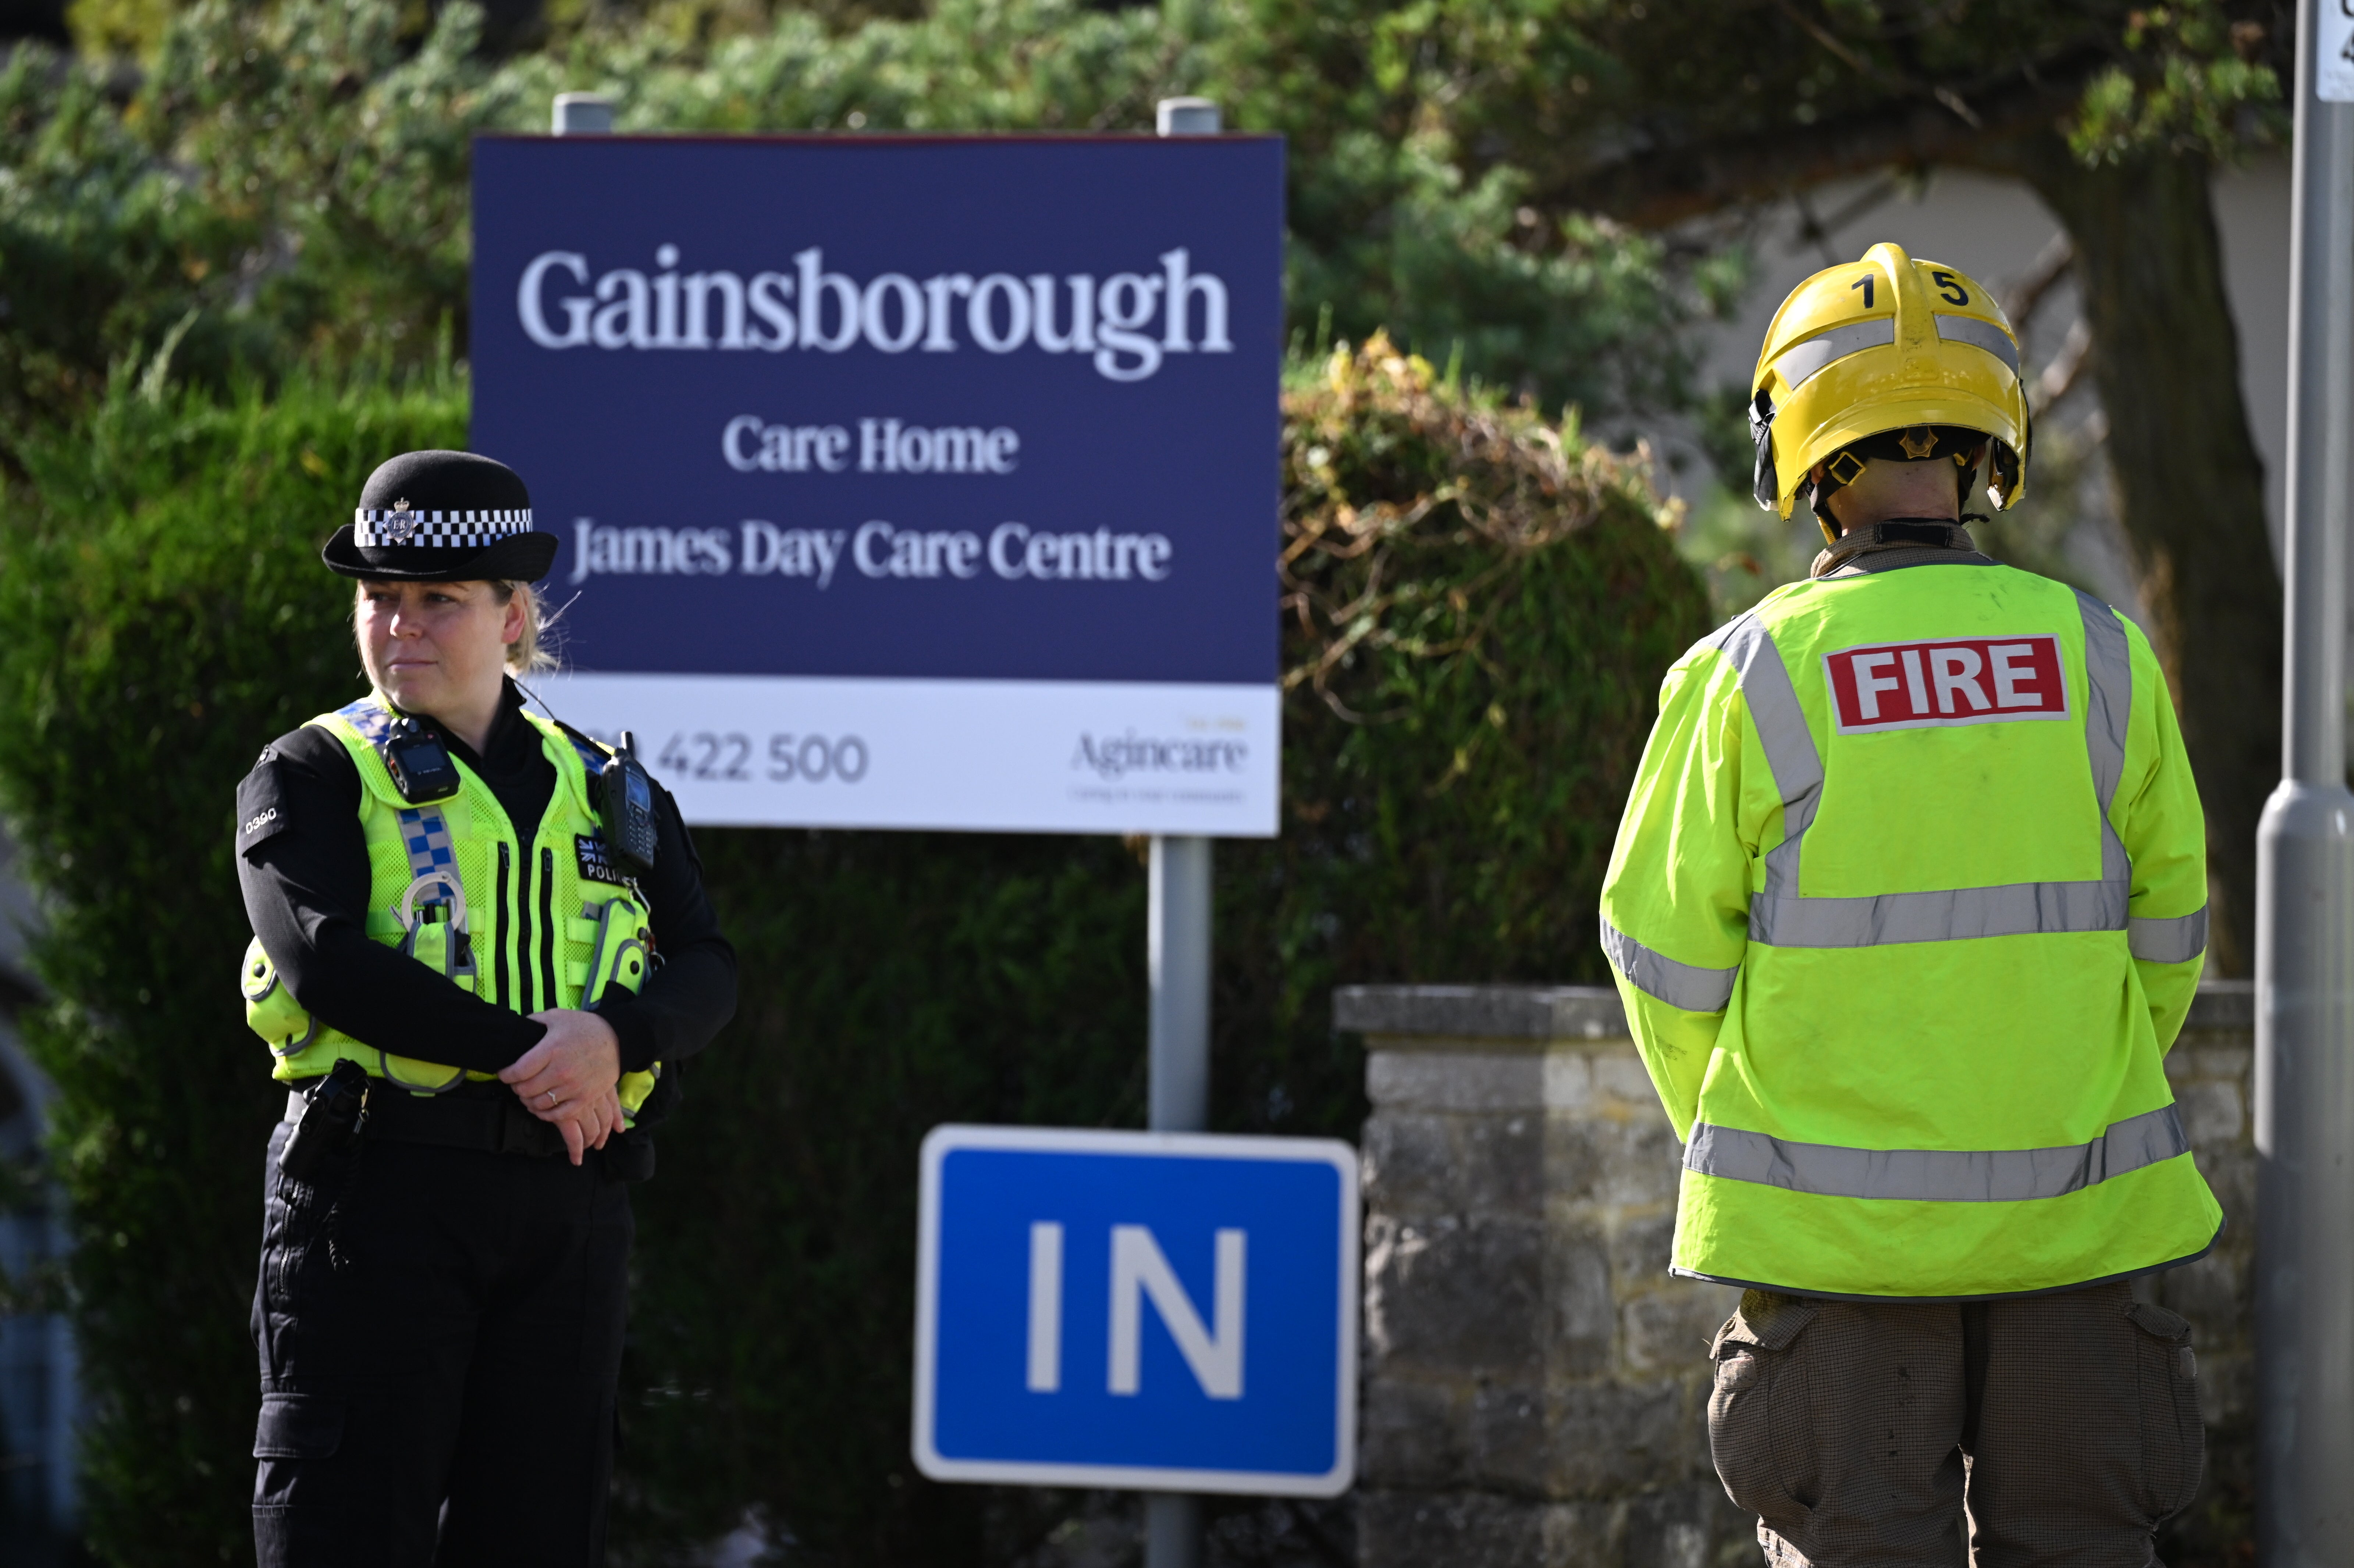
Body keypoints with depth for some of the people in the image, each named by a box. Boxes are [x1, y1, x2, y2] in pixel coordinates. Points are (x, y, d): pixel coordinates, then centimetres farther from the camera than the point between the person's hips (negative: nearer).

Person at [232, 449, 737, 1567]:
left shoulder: (607, 791, 16)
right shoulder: (312, 777, 6)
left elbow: (707, 972, 4)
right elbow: (325, 960, -11)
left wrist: (612, 1035, -18)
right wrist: (523, 1052, -18)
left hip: (568, 1195, 4)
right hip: (377, 1183, -4)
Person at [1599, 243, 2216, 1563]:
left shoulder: (1750, 676, -9)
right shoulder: (2099, 658, -3)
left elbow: (1670, 952, -2)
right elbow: (2163, 935, 5)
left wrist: (1738, 1146, 13)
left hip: (1836, 1230, -1)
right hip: (2071, 1216, 2)